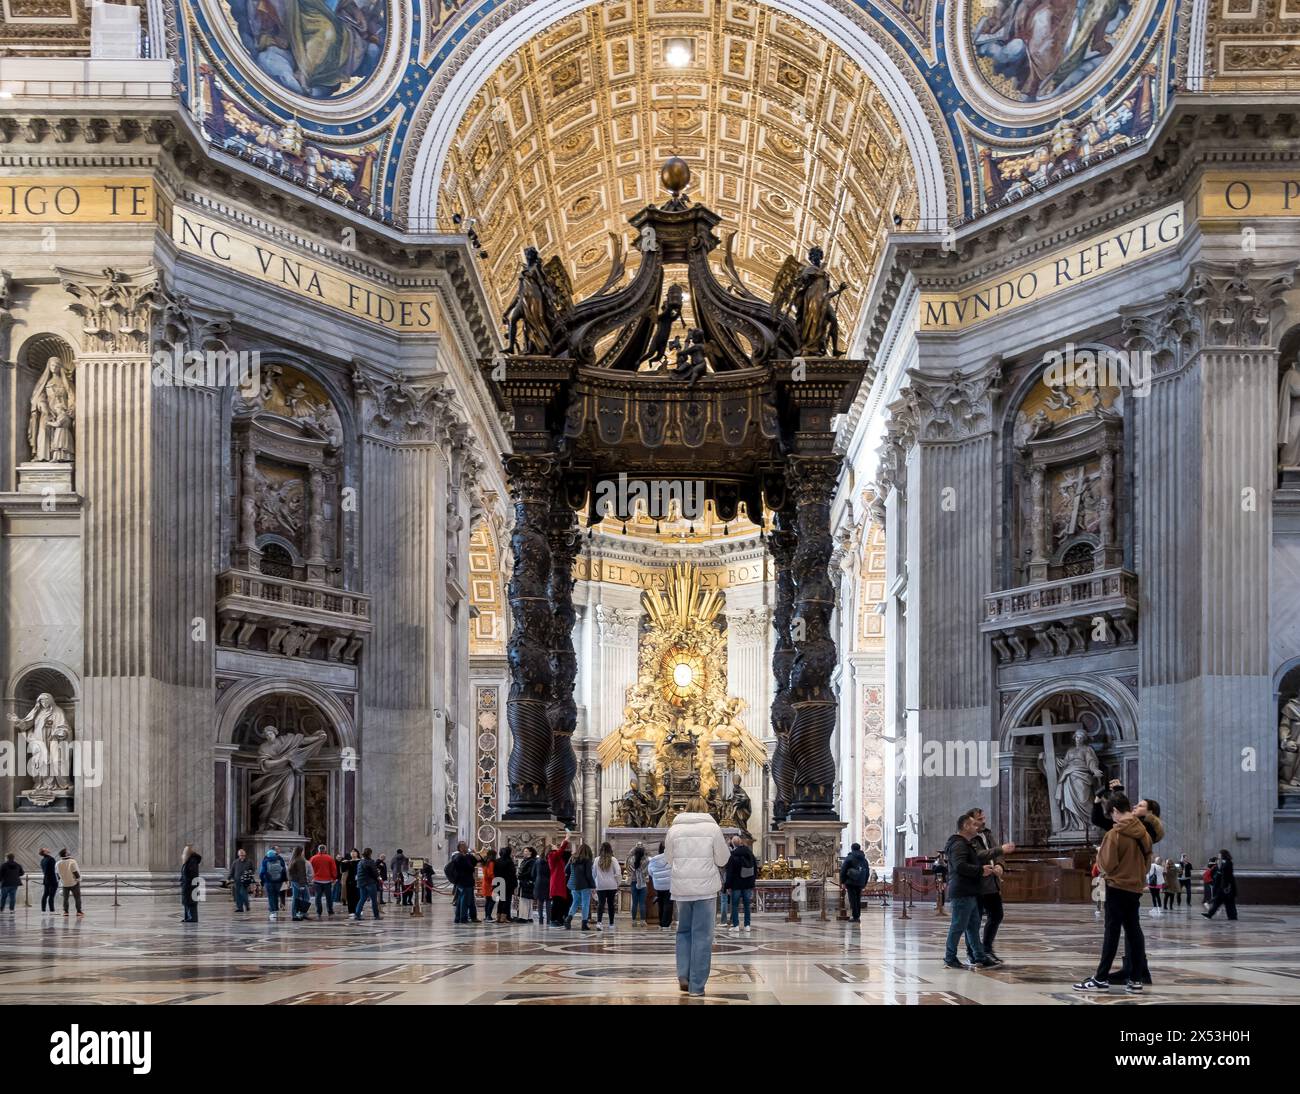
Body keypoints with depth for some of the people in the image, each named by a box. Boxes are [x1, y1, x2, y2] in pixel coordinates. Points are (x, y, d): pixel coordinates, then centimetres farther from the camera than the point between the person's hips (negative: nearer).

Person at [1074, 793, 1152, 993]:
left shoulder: (1114, 834, -16)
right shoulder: (1143, 832, 3)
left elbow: (1108, 864, -15)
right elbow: (1147, 858, 12)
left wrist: (1100, 853, 3)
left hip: (1117, 887, -6)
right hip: (1136, 887, 6)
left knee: (1112, 933, -4)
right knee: (1134, 932, 7)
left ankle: (1101, 979, -2)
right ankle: (1136, 979, 6)